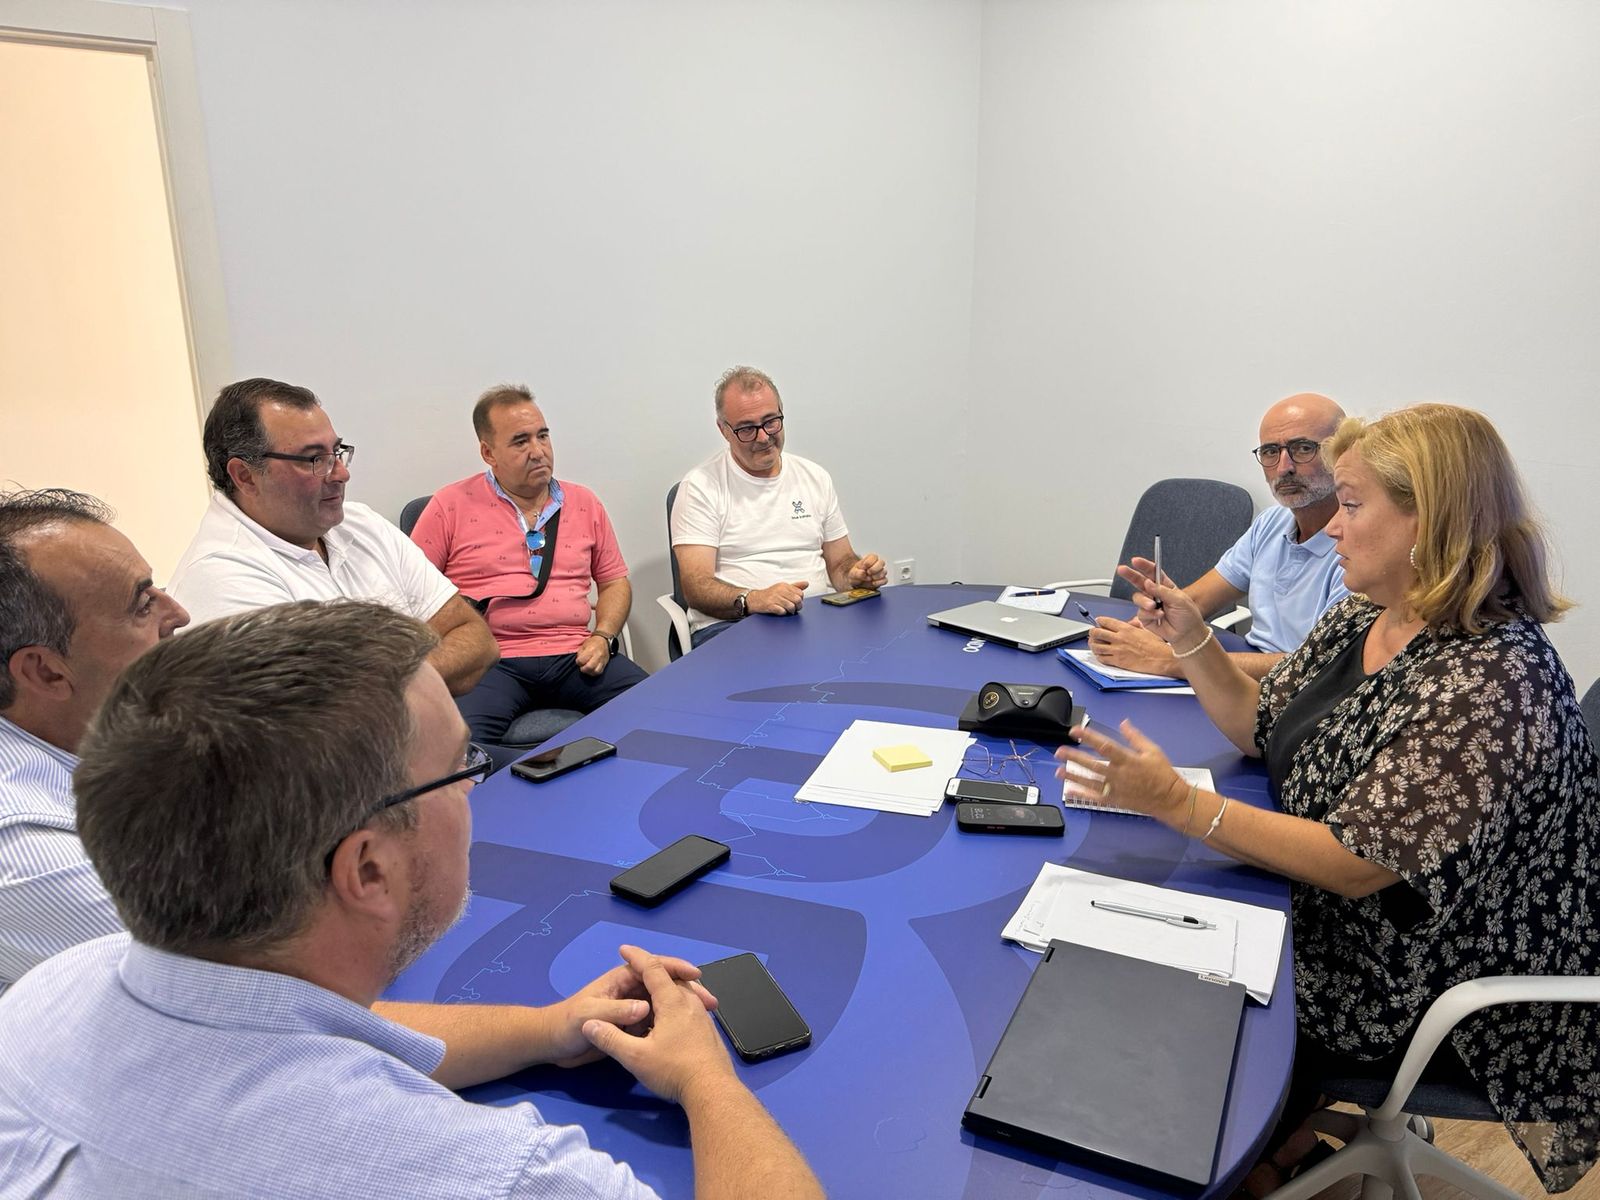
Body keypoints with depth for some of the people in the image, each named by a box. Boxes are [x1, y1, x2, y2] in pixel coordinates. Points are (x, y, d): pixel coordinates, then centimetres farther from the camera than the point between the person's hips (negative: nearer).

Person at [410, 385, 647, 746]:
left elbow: (614, 581, 21)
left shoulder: (584, 503, 16)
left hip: (574, 657, 3)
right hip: (491, 661, -3)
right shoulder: (451, 506, 6)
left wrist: (603, 636, 2)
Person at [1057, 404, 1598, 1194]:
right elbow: (1260, 727, 10)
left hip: (1438, 994, -8)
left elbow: (1358, 864, -30)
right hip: (1333, 919, 8)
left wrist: (1179, 804, -34)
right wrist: (1190, 638, -5)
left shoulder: (1493, 680, -28)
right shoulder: (1360, 620, -1)